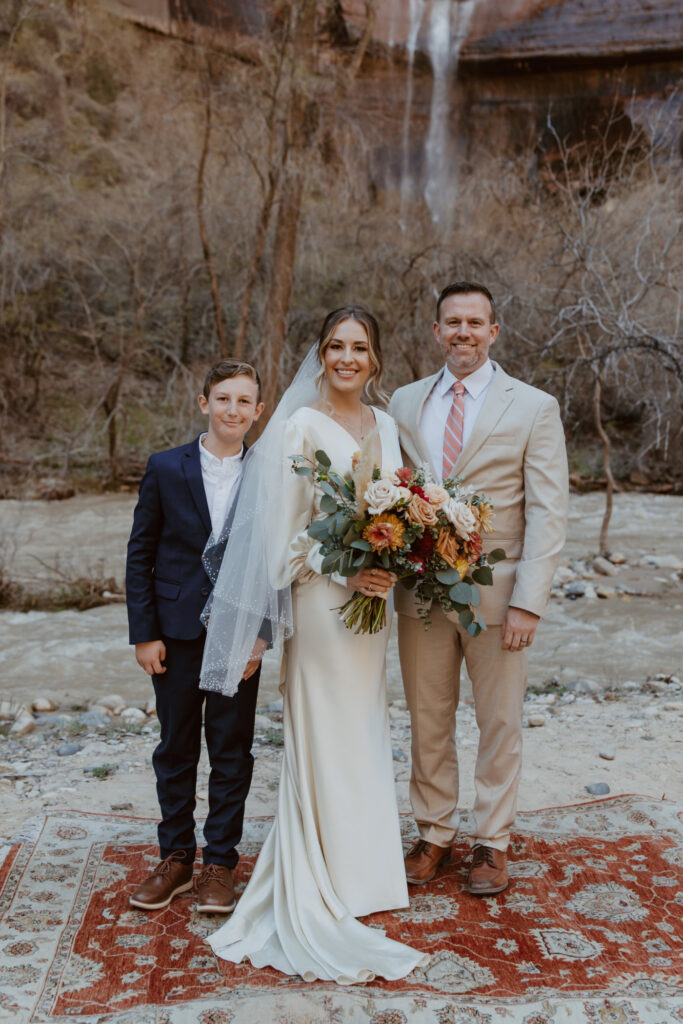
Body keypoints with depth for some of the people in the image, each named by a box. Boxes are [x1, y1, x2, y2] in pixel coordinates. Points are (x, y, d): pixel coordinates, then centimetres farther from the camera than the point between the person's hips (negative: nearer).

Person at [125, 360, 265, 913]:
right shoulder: (166, 468, -1)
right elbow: (140, 554, 1)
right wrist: (144, 633, -4)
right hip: (177, 632, 1)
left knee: (232, 751, 7)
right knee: (175, 749, 11)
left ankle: (220, 863, 22)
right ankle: (176, 858, 27)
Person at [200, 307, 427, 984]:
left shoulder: (384, 425, 11)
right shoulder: (300, 426, -9)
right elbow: (286, 527, -11)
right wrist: (343, 571, -18)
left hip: (373, 597, 7)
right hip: (321, 598, -7)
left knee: (364, 729, 15)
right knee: (324, 735, 1)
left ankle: (360, 868, 31)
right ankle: (321, 890, 14)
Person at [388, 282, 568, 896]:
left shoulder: (534, 407, -2)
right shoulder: (405, 403, 8)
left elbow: (548, 512, -6)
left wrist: (528, 601, -14)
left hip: (497, 593, -2)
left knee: (500, 723, 9)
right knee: (428, 722, 12)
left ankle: (492, 843, 26)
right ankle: (434, 834, 28)